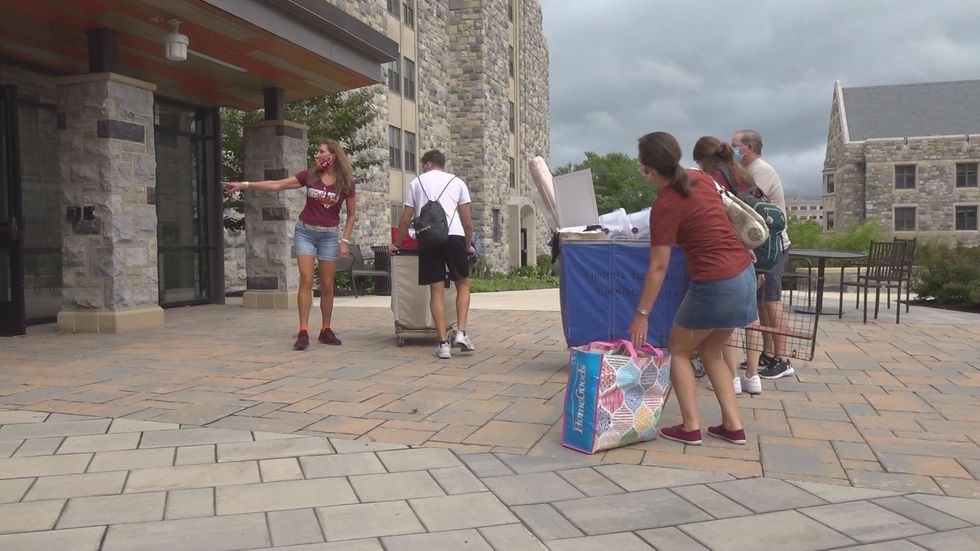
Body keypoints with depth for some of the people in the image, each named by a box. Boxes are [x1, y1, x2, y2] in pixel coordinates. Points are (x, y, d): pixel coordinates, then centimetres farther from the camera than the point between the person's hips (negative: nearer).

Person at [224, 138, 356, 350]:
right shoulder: (309, 176, 0)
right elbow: (277, 185, -2)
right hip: (305, 231, 1)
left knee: (327, 285, 3)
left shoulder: (346, 183, -4)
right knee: (306, 281, -9)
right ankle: (303, 332, -9)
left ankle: (326, 331, 16)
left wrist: (344, 241, -5)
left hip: (329, 235, 0)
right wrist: (245, 185, -9)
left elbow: (351, 215, 3)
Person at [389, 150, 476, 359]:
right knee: (463, 284, 15)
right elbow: (467, 220, 11)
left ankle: (443, 344, 1)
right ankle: (460, 332, -1)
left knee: (436, 291, 4)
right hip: (454, 236, 0)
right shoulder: (457, 182, 16)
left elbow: (405, 219, 16)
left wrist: (396, 244, 28)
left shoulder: (416, 182, 17)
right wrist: (469, 245, 23)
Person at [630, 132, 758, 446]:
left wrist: (641, 314, -10)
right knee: (710, 352, 21)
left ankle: (690, 428, 11)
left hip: (716, 284, -8)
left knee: (678, 351, 12)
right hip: (743, 273, 8)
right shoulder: (699, 178, 6)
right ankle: (733, 426, 21)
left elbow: (658, 267, -15)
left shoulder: (665, 205, -15)